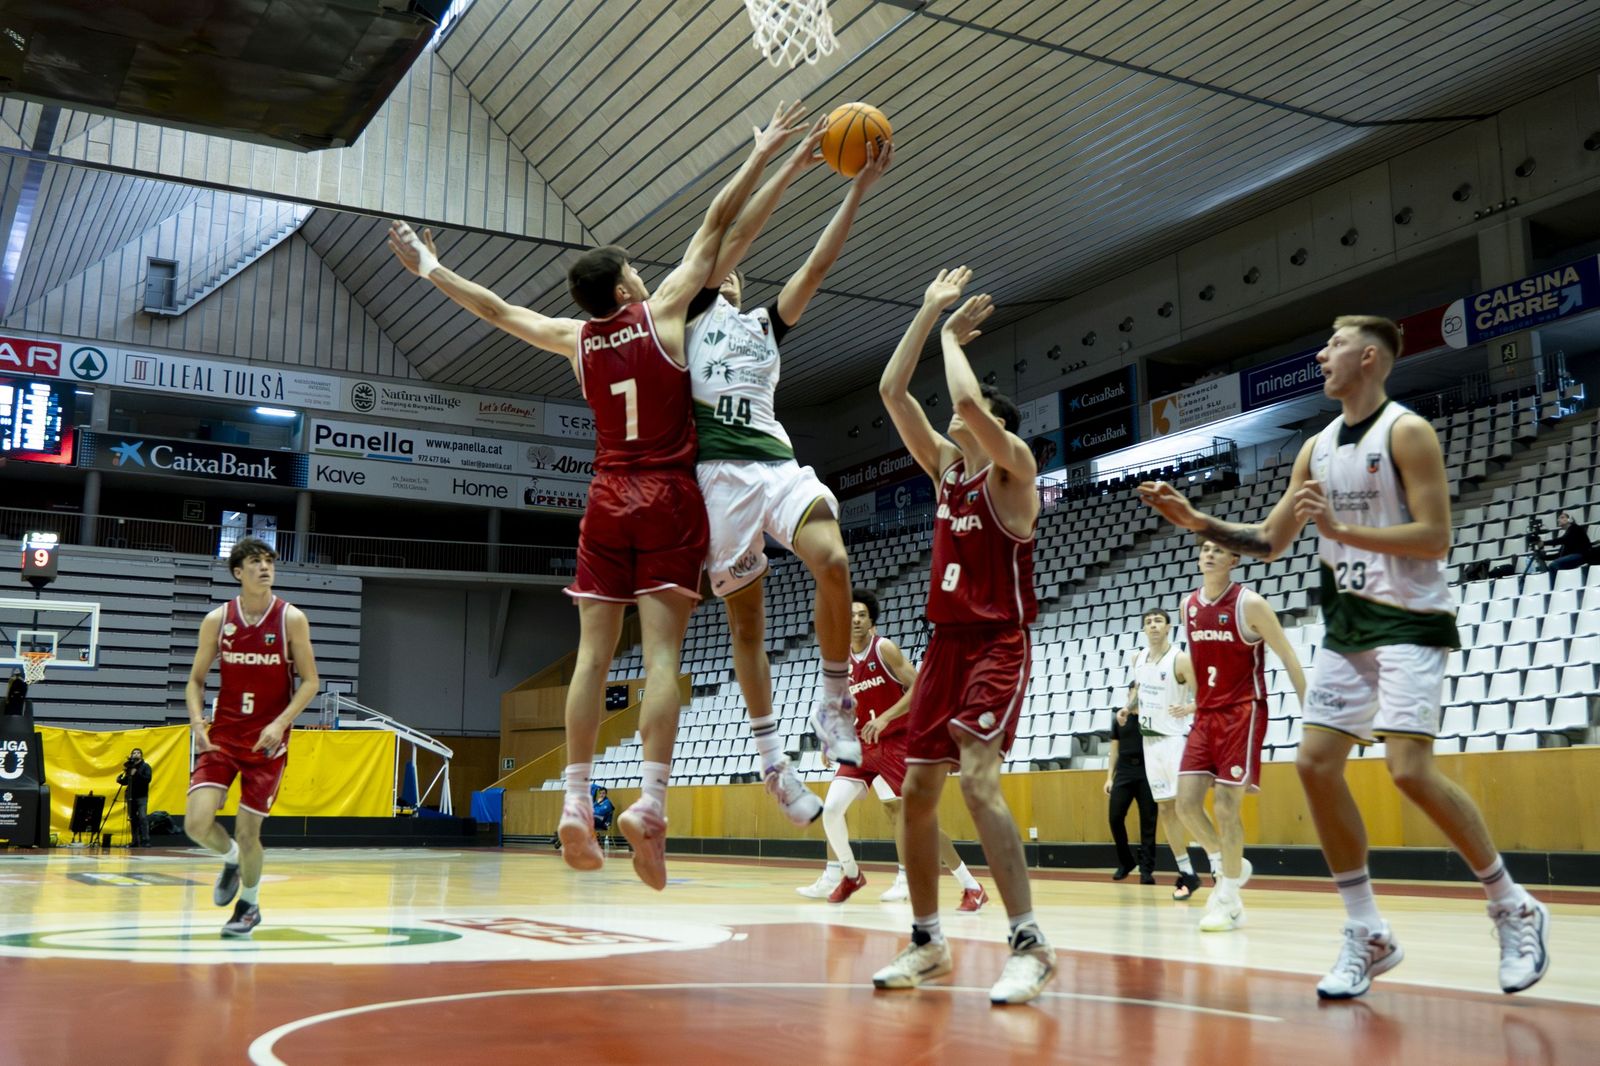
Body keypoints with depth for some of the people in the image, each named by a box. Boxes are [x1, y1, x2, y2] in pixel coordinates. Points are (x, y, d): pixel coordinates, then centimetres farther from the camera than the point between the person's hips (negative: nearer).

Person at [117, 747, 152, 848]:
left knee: (142, 817, -13)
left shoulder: (145, 766, 1)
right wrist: (120, 780, -5)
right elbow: (126, 782, 15)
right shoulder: (130, 766, 13)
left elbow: (148, 779, -12)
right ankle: (135, 841, 10)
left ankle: (145, 841, -15)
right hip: (131, 796, 5)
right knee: (132, 819, 5)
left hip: (141, 796, -5)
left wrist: (136, 773, -20)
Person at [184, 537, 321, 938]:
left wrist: (280, 724, -17)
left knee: (248, 832, 1)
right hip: (222, 736, 2)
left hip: (267, 741, -2)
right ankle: (231, 859, 23)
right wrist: (197, 722, -10)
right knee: (197, 823, -12)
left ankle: (249, 903, 28)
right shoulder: (217, 620, -1)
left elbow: (310, 681, -4)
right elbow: (196, 680, 7)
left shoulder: (292, 619, -6)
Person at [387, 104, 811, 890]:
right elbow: (715, 224, 3)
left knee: (593, 653, 1)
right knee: (661, 650, -10)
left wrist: (428, 269, 34)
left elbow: (495, 308, 21)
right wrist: (762, 155, 11)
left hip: (608, 501, 3)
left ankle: (575, 803, -2)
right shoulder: (663, 310, 0)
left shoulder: (574, 338, 9)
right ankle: (649, 802, -19)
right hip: (669, 500, -3)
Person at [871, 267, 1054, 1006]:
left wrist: (953, 336, -5)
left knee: (977, 778, -22)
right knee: (917, 789, 5)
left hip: (997, 645, -8)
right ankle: (927, 941, 17)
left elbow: (968, 398, -23)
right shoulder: (946, 466, 13)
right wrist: (931, 312, 7)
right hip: (946, 642, 8)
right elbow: (892, 391, 8)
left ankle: (1030, 944, -16)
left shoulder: (1012, 467, -6)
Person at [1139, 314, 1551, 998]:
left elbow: (1435, 536, -17)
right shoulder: (1318, 448, 12)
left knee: (1410, 769, -17)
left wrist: (1339, 529, -23)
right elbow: (1268, 541, 16)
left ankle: (1514, 910, 5)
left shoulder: (1406, 432, -9)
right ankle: (1368, 935, 10)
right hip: (1348, 626, 8)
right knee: (1316, 764, 0)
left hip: (1409, 622, -7)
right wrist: (1195, 520, 4)